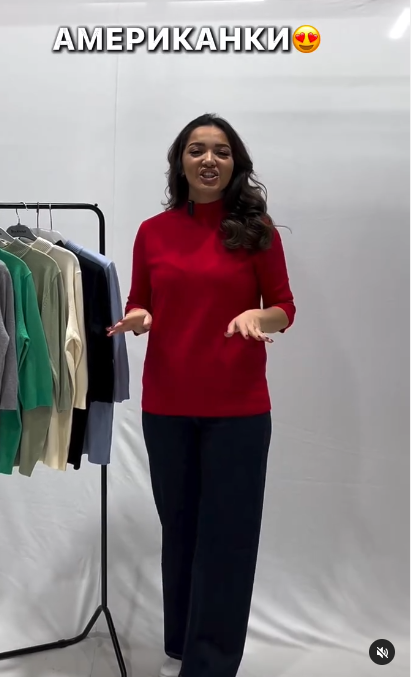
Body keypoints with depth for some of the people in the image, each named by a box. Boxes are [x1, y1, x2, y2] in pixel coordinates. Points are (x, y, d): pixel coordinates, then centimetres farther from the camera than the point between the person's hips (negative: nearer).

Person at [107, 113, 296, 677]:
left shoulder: (256, 228, -1)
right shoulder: (152, 232, 5)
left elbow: (285, 308, 2)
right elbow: (139, 307, 12)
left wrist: (259, 317, -19)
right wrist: (137, 318, -10)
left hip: (238, 407, -2)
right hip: (166, 404, 2)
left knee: (226, 535, 4)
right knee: (179, 527, 14)